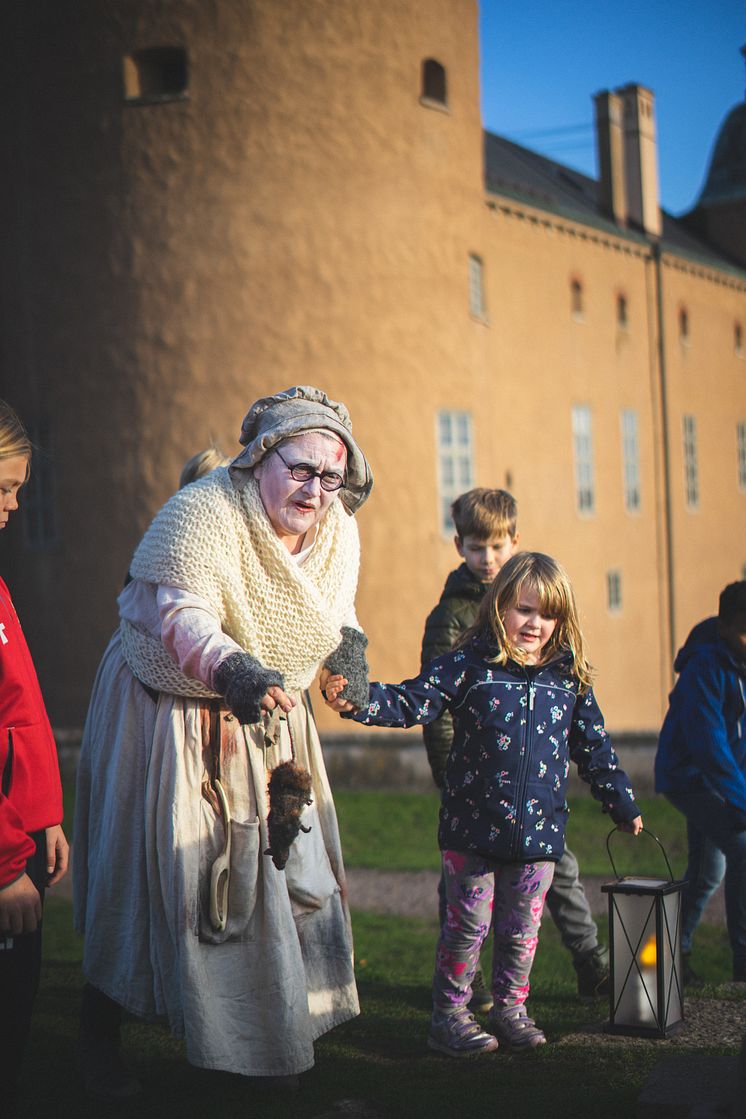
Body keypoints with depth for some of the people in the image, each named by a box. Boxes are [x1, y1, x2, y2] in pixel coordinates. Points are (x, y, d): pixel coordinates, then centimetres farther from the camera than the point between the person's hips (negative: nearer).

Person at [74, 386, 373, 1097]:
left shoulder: (337, 534, -4)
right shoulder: (204, 515, -26)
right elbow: (182, 617, -39)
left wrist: (349, 641, -8)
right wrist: (232, 671, -57)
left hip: (266, 723, 6)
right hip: (169, 712, -6)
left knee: (284, 867, 8)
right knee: (147, 875, -2)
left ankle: (273, 1032, 26)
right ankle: (99, 1037, 16)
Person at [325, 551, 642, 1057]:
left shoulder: (569, 678, 6)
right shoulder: (471, 664, -5)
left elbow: (594, 748, 15)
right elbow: (413, 702, -13)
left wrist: (623, 805, 19)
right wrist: (358, 701, -30)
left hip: (538, 830, 3)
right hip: (473, 826, -3)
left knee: (522, 928, 12)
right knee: (468, 924, 5)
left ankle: (510, 1009, 29)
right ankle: (449, 1015, 18)